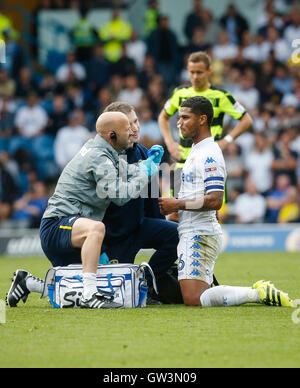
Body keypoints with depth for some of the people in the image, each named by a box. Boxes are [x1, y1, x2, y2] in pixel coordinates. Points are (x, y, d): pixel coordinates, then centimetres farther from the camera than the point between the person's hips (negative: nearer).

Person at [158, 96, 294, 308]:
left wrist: (178, 204, -17)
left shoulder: (209, 155, -14)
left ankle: (259, 293, -14)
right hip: (192, 233, 11)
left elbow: (215, 201, -24)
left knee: (194, 300, -18)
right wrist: (174, 206, 15)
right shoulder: (196, 151, 19)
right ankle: (260, 292, 7)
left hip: (200, 235, -11)